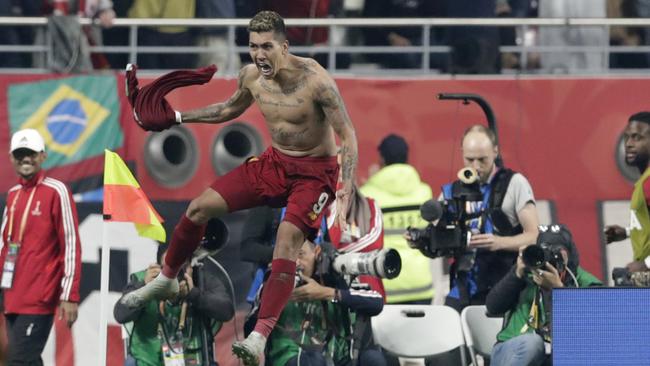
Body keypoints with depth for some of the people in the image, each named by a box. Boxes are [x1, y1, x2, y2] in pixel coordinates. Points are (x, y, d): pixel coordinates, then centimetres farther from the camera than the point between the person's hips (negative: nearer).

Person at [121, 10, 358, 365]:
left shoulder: (314, 80, -26)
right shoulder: (252, 76, -7)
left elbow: (347, 135, -23)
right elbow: (230, 109, 17)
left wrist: (345, 192, -33)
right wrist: (177, 118, 11)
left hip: (314, 172, -6)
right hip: (274, 162, 6)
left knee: (287, 238, -28)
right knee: (199, 208, 1)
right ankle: (166, 279, 27)